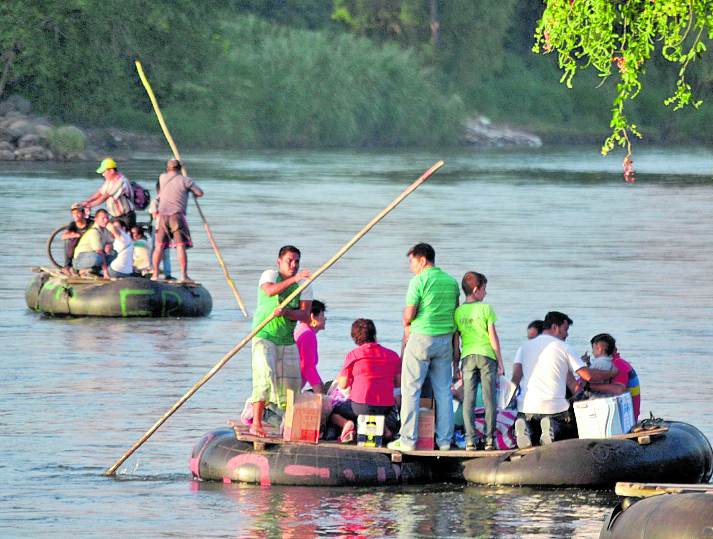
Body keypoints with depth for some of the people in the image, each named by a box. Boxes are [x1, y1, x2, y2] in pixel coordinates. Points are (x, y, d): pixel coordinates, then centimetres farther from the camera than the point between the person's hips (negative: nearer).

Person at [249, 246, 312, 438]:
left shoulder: (305, 285, 4)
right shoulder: (269, 275, -6)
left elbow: (305, 315, -6)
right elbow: (269, 290, -30)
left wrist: (285, 312, -24)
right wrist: (293, 279, -39)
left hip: (287, 341, 5)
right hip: (264, 336, -5)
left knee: (291, 383, 6)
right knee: (264, 375, -21)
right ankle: (256, 424, -20)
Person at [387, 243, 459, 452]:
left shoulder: (419, 281, -10)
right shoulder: (451, 282, 10)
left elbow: (408, 316, -13)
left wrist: (406, 322, 10)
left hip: (421, 338, -6)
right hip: (445, 339, 6)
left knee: (410, 389, -1)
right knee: (443, 391, 9)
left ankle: (408, 439, -4)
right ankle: (444, 440, 8)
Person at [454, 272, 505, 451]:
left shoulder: (458, 312, 6)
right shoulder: (485, 309, -3)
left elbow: (455, 340, 8)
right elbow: (493, 337, -3)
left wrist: (456, 365, 15)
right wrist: (500, 362, 3)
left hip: (467, 357, 2)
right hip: (487, 355, -2)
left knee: (468, 400, 2)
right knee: (489, 399, 3)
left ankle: (470, 439, -4)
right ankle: (490, 438, 2)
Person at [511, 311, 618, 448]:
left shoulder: (524, 347, 16)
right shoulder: (564, 348, 4)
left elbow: (516, 377, 3)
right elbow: (588, 375, 1)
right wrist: (611, 373, 15)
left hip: (526, 406, 3)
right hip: (553, 408, -3)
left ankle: (525, 428, -14)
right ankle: (553, 428, -15)